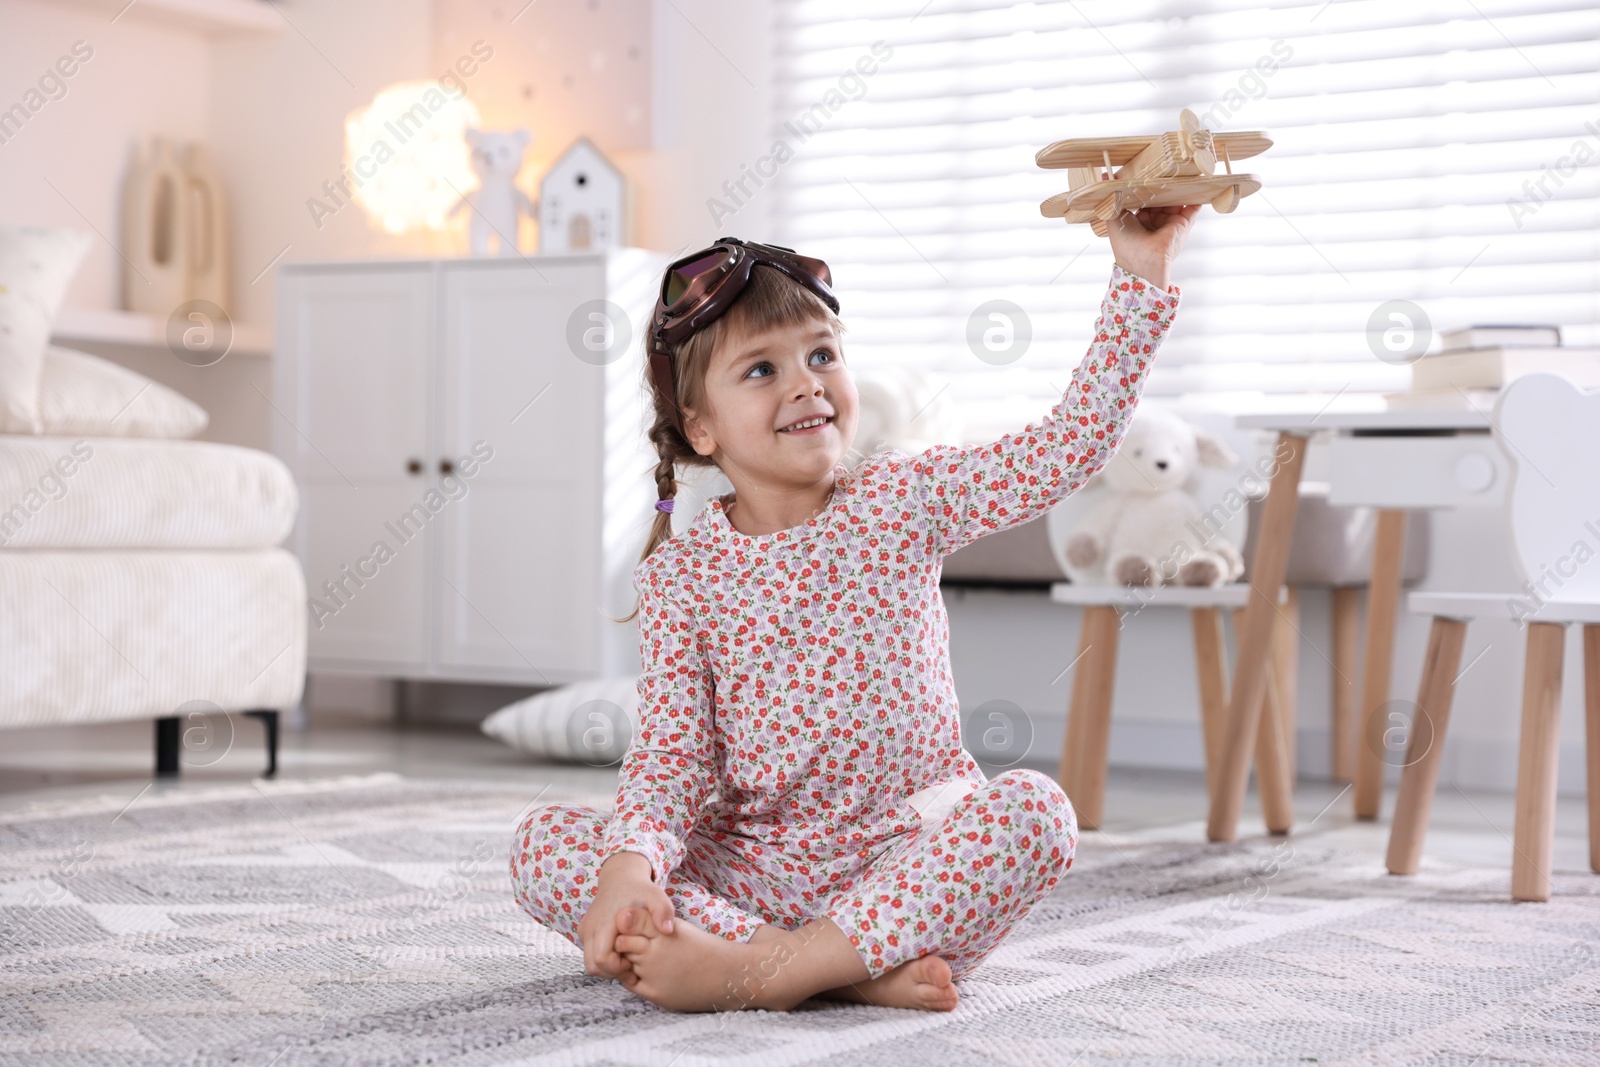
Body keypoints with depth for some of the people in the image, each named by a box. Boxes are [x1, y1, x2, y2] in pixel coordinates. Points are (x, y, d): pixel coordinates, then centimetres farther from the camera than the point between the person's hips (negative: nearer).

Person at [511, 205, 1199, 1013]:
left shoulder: (903, 500, 2)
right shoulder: (681, 575, 0)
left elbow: (1071, 445, -6)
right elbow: (670, 755, -7)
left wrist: (1141, 275, -10)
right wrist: (629, 866, -27)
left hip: (907, 864, 0)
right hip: (747, 874, 1)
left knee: (1034, 808, -30)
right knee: (544, 842, -20)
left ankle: (754, 970, -31)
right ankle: (850, 969, -31)